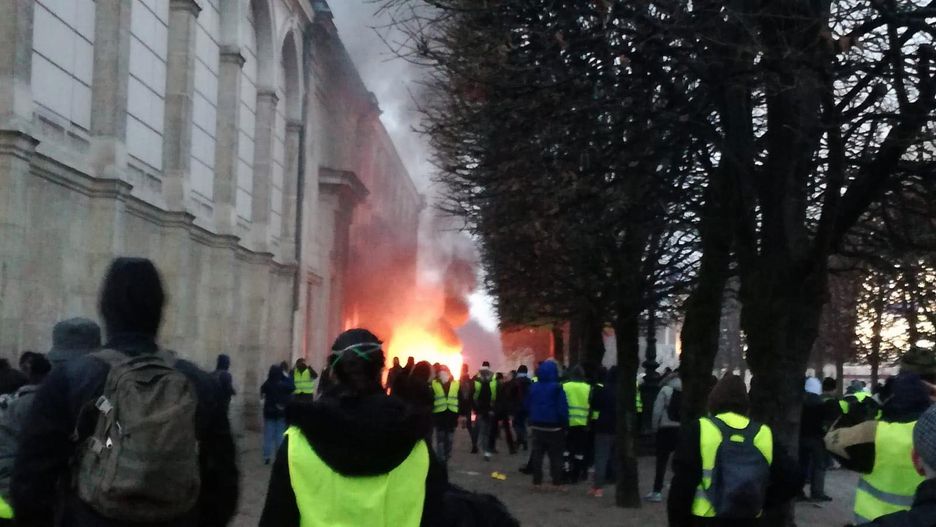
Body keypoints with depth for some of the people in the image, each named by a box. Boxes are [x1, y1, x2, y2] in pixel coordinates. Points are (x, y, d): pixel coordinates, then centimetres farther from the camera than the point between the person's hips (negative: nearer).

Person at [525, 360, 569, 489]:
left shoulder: (534, 387, 4)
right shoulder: (557, 388, -14)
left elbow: (527, 406, 10)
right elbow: (563, 408, -16)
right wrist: (565, 424, -9)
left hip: (537, 426, 5)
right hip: (554, 427, -4)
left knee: (537, 454, 10)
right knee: (556, 455, 2)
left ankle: (537, 481, 10)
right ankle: (557, 482, 1)